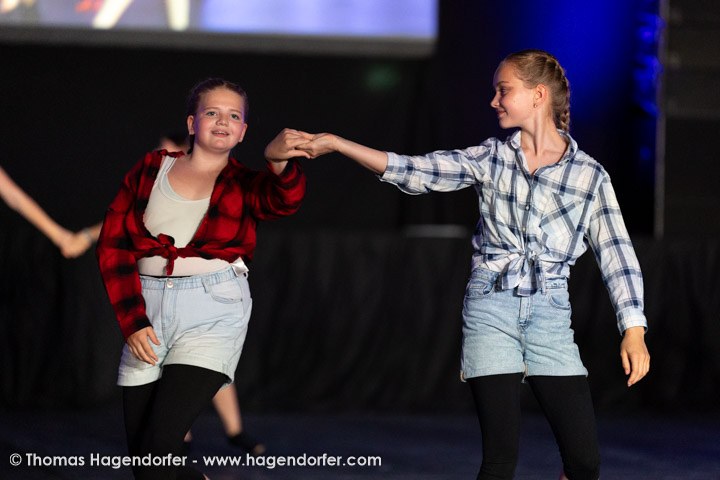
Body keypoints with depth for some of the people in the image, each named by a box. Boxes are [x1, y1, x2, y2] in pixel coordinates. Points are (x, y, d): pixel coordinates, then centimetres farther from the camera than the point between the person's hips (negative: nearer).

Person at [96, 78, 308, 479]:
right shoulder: (152, 169, 8)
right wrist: (132, 321, -5)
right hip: (147, 311, 3)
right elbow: (113, 243, 5)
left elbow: (284, 200, -21)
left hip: (213, 314, -3)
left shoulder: (244, 184, 3)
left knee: (158, 447, -18)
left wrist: (278, 160, -45)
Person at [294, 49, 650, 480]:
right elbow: (413, 172, 5)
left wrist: (634, 331, -5)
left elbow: (615, 252, 3)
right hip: (490, 306, 1)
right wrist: (335, 143, -1)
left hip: (549, 313, 0)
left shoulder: (589, 174, 3)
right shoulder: (491, 158, 8)